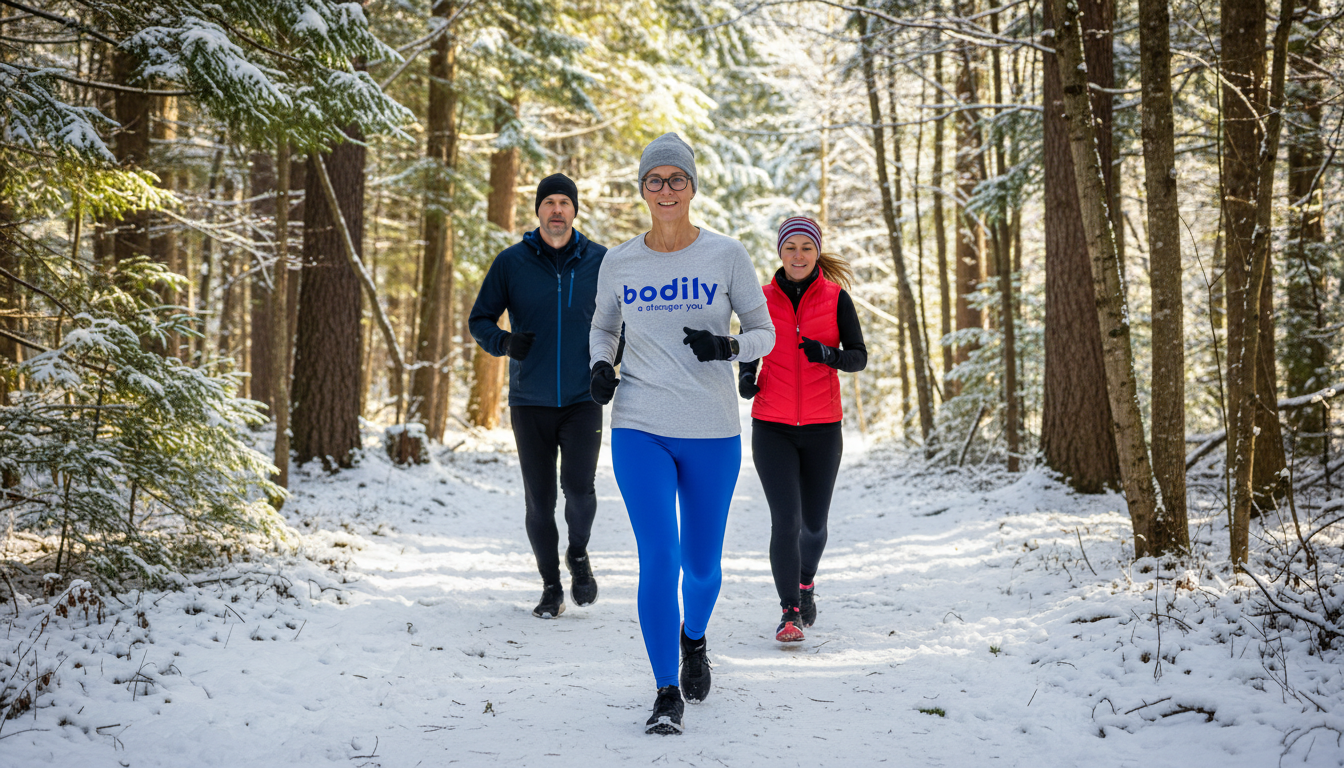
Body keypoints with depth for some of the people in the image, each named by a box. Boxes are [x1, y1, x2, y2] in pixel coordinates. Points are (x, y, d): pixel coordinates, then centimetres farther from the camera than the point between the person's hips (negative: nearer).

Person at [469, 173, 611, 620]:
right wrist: (505, 341, -15)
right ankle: (551, 587, 20)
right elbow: (480, 320, 6)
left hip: (583, 398, 0)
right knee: (539, 499, 3)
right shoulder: (511, 262, 1)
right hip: (530, 400, 1)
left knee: (579, 486, -15)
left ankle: (578, 554, 16)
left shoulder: (599, 261, 3)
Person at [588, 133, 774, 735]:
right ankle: (667, 694, 0)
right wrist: (600, 365, 0)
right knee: (659, 558, -11)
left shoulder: (727, 255, -1)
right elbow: (603, 325, 20)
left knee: (701, 565, 11)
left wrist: (728, 346, -16)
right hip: (639, 430, 0)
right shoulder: (619, 263, 3)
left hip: (711, 434, 0)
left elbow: (764, 332, 6)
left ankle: (694, 640, 44)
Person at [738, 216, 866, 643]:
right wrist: (746, 379, -9)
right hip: (772, 428, 0)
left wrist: (828, 355, -25)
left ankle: (806, 582, 42)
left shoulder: (836, 298, 0)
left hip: (822, 428, 1)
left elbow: (859, 356, -4)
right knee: (785, 520, -13)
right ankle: (790, 613, -5)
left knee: (813, 523, 12)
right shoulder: (761, 300, 2)